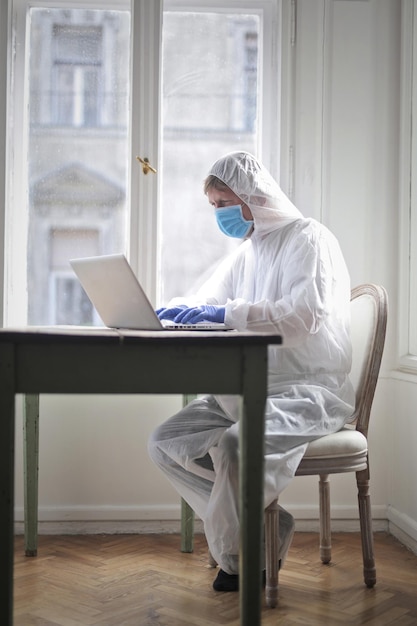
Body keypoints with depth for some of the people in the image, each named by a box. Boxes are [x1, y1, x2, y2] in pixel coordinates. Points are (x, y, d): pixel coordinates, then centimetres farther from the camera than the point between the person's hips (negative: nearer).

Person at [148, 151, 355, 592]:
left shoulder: (308, 238, -8)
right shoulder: (245, 254, 17)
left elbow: (306, 313, -25)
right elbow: (201, 304, 23)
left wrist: (228, 314, -28)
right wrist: (164, 313, 1)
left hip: (309, 390, -8)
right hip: (250, 391, 9)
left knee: (234, 444, -34)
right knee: (165, 443, -7)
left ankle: (233, 554, -7)